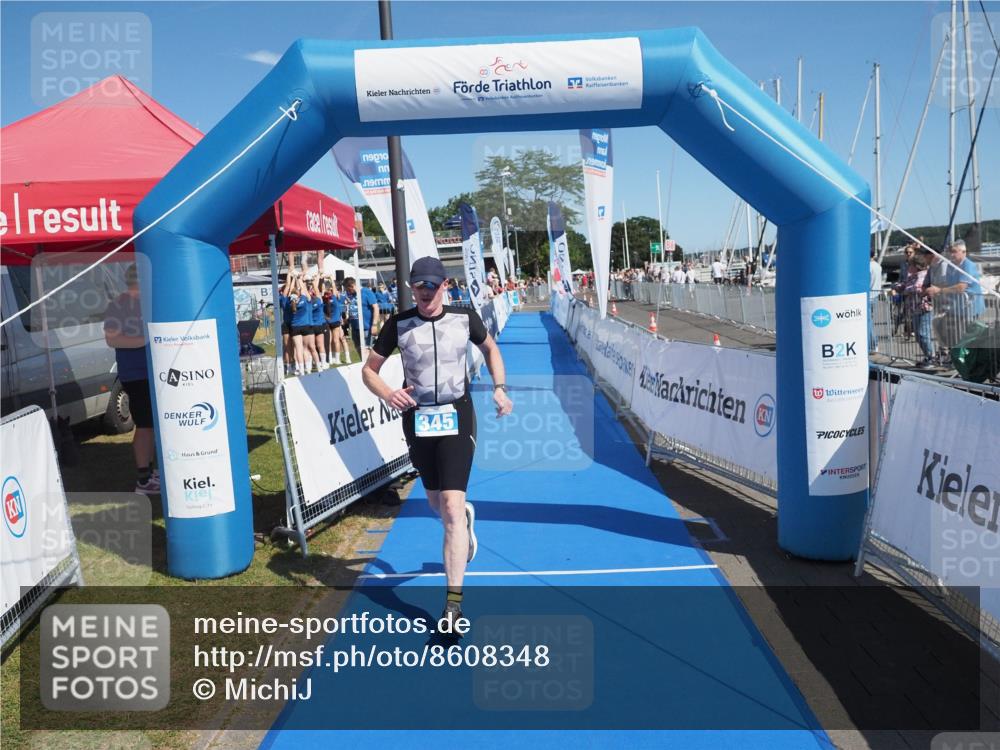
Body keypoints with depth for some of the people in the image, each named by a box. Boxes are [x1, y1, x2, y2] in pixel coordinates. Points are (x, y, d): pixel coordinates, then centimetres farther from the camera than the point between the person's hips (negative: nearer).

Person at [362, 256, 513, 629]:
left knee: (451, 506, -12)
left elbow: (490, 348, 16)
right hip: (417, 418, 2)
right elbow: (369, 369, 3)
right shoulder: (398, 324, -4)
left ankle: (454, 603, -6)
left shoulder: (465, 317, -3)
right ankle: (465, 517, 56)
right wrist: (387, 393, -18)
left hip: (456, 416, -2)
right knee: (437, 503, 16)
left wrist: (499, 387, 1)